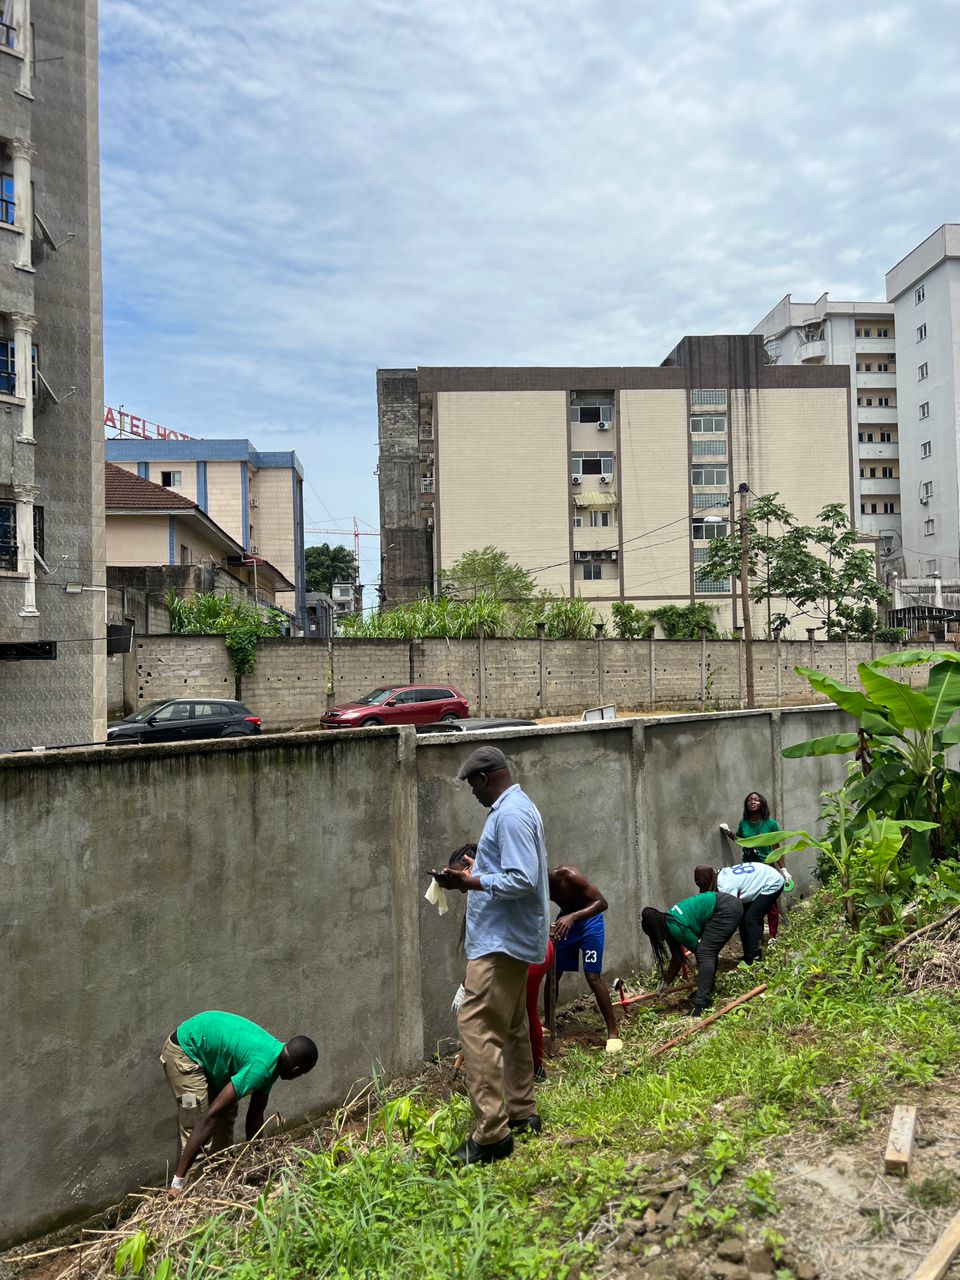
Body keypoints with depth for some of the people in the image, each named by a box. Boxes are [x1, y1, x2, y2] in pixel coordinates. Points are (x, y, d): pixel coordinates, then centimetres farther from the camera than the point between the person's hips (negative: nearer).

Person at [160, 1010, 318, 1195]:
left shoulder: (275, 1055, -2)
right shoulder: (261, 1067, -29)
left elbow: (255, 1114, 10)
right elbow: (210, 1117, -32)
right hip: (184, 1052, -9)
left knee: (227, 1114, 12)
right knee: (196, 1126, -13)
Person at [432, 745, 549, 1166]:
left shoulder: (509, 815, -19)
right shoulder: (520, 807, 14)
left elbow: (523, 880, -25)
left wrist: (472, 882, -22)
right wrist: (478, 871, 16)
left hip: (500, 941, -11)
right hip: (514, 938, 11)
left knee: (477, 1027, -11)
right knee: (511, 1026, 18)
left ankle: (491, 1133, -8)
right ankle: (521, 1114, 29)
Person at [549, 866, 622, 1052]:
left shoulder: (568, 875, -34)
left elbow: (602, 902, -34)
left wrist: (572, 917, -47)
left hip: (589, 921, -5)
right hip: (565, 921, 6)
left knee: (593, 977, -14)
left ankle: (613, 1032, -7)